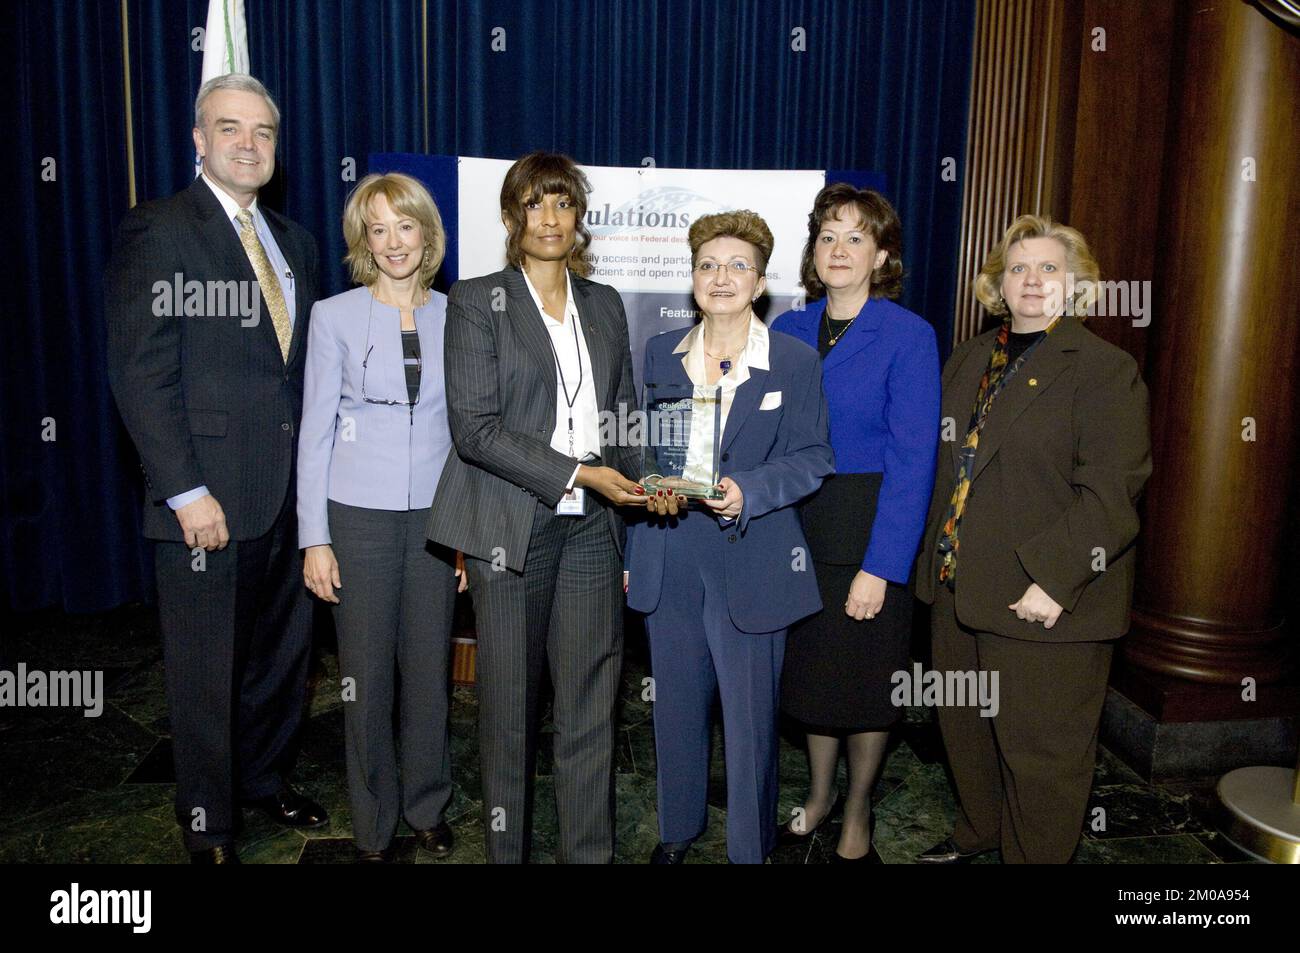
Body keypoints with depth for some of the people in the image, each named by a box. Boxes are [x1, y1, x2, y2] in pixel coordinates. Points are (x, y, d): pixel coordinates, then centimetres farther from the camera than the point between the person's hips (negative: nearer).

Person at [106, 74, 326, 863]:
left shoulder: (294, 242, 13)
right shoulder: (156, 232, -7)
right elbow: (141, 374, -13)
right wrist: (186, 492, -18)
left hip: (291, 497, 6)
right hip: (209, 501, -6)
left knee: (283, 656, 18)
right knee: (207, 674, 8)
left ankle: (268, 780, 39)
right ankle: (210, 827, 28)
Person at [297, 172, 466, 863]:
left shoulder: (456, 317, 5)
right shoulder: (335, 316, -1)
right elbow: (315, 430, -1)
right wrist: (314, 538, -5)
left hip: (436, 516, 2)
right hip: (359, 515, -2)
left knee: (429, 672, 10)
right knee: (366, 677, 6)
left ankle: (428, 808, 30)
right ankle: (374, 825, 25)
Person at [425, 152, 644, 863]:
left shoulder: (604, 305, 14)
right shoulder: (477, 301, 0)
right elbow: (474, 427, -9)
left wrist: (642, 481, -1)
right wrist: (576, 474, -15)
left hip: (591, 526, 4)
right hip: (511, 527, -3)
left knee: (591, 706, 5)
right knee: (510, 704, 7)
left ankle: (590, 852, 19)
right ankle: (506, 846, 26)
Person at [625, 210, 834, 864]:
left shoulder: (795, 361, -3)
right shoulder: (660, 354, 7)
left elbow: (811, 459, -4)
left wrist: (748, 491, -19)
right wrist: (652, 485, 0)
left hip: (750, 557, -3)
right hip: (668, 554, 3)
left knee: (749, 713, 5)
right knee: (676, 704, 15)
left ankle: (751, 847, 26)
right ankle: (678, 828, 37)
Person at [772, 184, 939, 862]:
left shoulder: (908, 336, -10)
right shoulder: (788, 329, 4)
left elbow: (912, 462, -14)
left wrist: (880, 566, -19)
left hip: (871, 533, -4)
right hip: (795, 527, 4)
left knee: (865, 678, 10)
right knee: (811, 667, 16)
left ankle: (857, 815, 32)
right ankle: (819, 794, 39)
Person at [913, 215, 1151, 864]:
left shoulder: (1104, 369, -9)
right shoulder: (969, 359, 12)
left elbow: (1109, 490, -17)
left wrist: (1054, 580, -23)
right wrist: (935, 553, 10)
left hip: (1043, 599, -7)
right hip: (959, 585, 7)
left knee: (1040, 748, 6)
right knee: (964, 727, 21)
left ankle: (1033, 856, 28)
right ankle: (978, 834, 44)